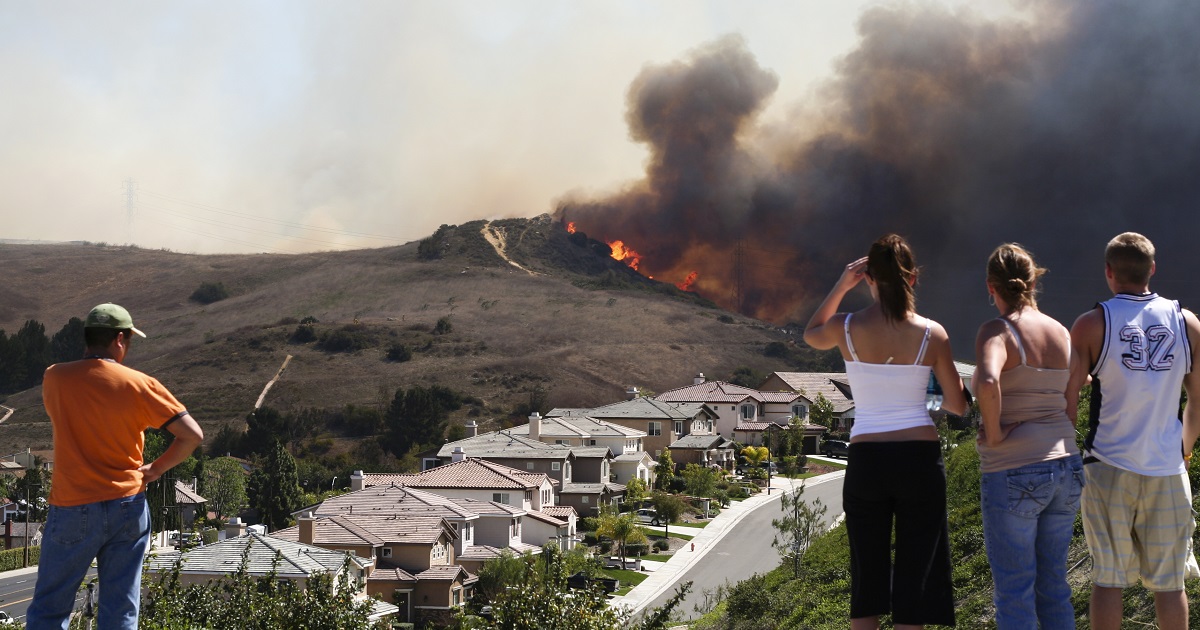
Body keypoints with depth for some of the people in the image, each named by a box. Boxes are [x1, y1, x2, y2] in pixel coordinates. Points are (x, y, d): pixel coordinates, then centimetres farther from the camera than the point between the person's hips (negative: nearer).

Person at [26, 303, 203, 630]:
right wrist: (154, 470, 5)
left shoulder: (54, 378, -3)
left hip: (73, 508, 0)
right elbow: (193, 435, -7)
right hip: (128, 507, 0)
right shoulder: (140, 385, -6)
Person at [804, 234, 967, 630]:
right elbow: (958, 406, 4)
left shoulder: (846, 328, -4)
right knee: (913, 577, 6)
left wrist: (841, 286, 18)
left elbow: (811, 335, 22)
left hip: (866, 460, 1)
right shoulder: (932, 333, -4)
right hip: (920, 458, -1)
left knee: (867, 578, 10)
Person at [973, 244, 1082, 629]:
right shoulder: (1061, 333, 6)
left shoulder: (997, 331, -13)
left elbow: (987, 383, -32)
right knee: (1053, 587, 16)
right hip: (1066, 467, 6)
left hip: (1014, 473, -6)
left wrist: (993, 434, -19)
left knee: (1014, 594, 2)